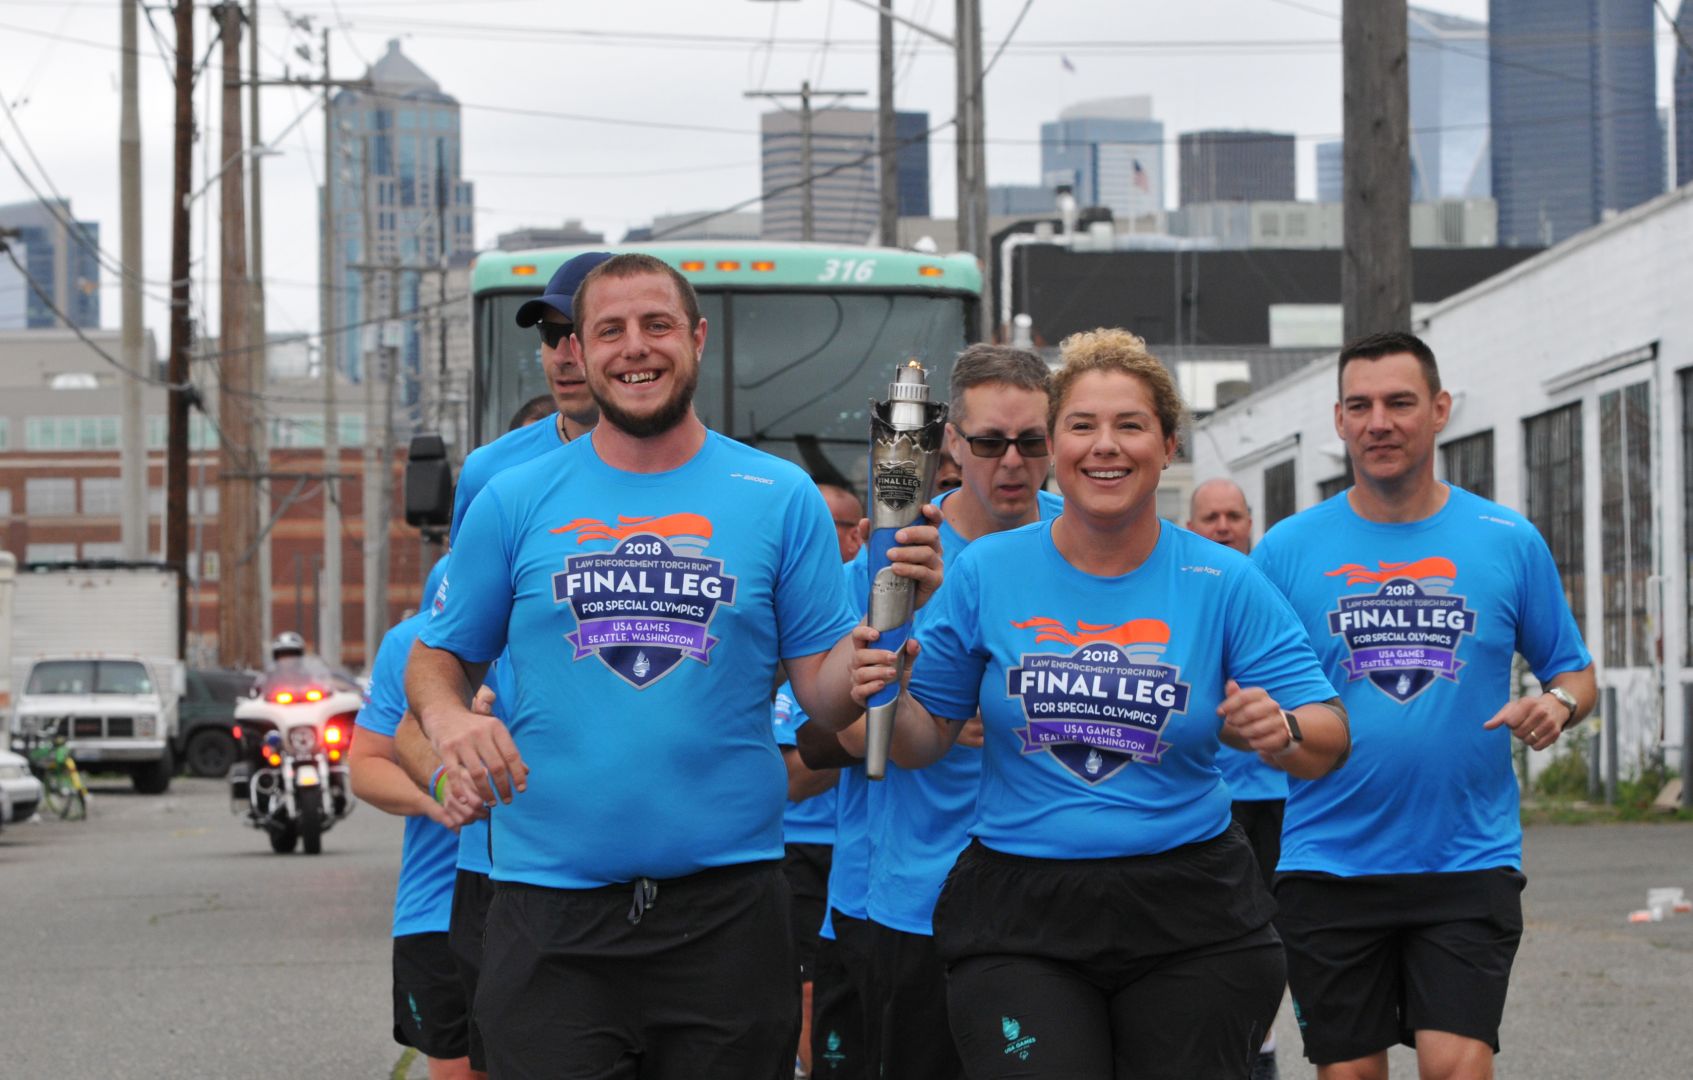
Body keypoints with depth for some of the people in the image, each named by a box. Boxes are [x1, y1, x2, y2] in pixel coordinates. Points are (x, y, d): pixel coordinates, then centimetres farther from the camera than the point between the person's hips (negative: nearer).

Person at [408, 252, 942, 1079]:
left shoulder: (780, 499, 5)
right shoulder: (514, 504, 6)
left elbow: (825, 700, 3)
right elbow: (437, 659, 12)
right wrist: (447, 719, -10)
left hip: (725, 908, 0)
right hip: (552, 909, 0)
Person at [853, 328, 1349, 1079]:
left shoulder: (1224, 585, 0)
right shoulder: (985, 573, 2)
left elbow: (1327, 743, -1)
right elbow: (923, 741, 7)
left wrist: (1281, 731, -22)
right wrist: (887, 698, -14)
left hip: (1190, 927, 1)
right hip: (1019, 925, 0)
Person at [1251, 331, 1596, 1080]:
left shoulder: (1509, 542, 4)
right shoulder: (1287, 550, 2)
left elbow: (1573, 671, 12)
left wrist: (1557, 704, -10)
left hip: (1470, 859, -1)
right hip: (1330, 866, 1)